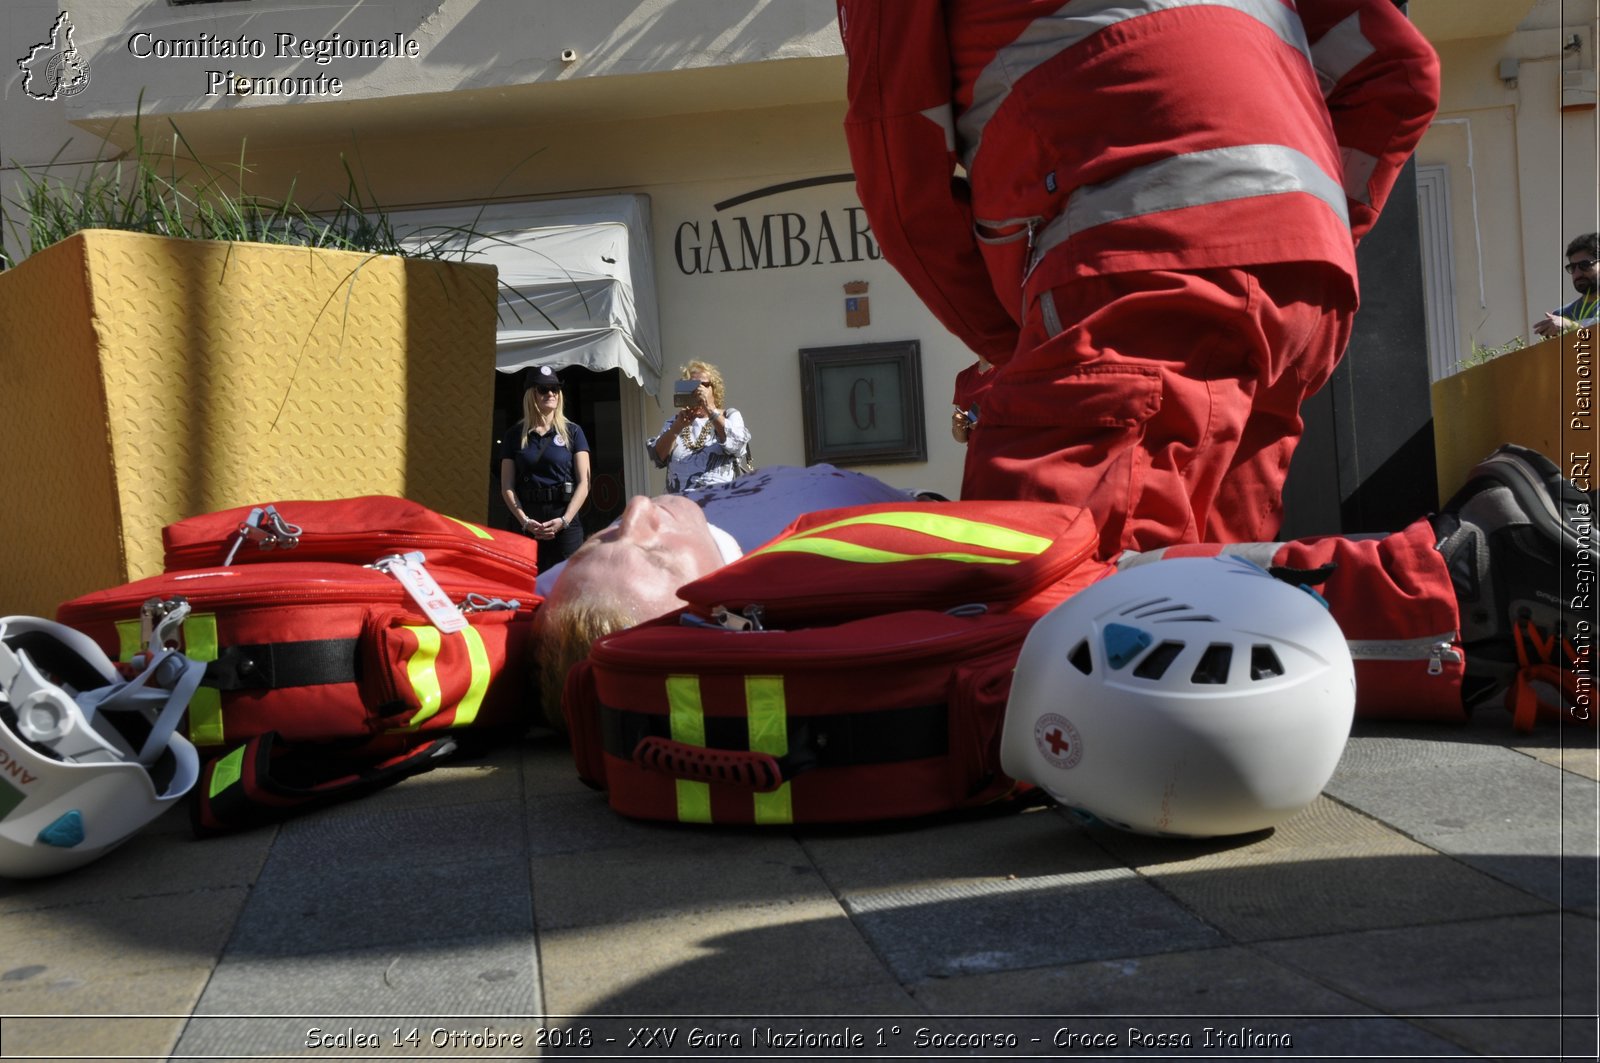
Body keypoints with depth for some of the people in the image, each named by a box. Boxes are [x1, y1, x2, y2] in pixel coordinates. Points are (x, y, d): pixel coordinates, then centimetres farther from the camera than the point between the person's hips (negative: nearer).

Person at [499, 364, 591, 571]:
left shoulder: (572, 432, 8)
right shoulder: (515, 435, 11)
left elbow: (583, 483, 2)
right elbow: (507, 487, 6)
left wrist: (564, 520, -10)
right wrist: (525, 521, -8)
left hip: (565, 524, -1)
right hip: (527, 525, 1)